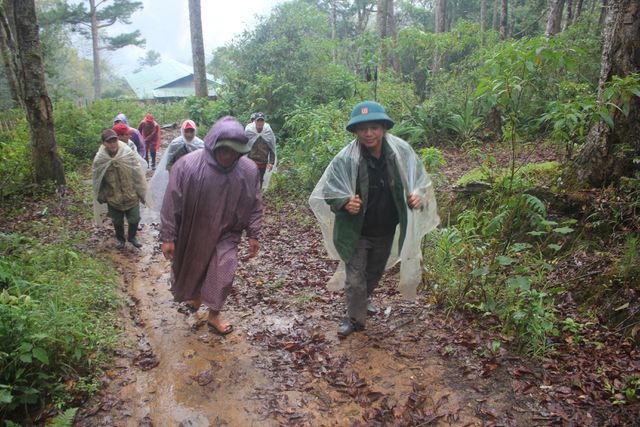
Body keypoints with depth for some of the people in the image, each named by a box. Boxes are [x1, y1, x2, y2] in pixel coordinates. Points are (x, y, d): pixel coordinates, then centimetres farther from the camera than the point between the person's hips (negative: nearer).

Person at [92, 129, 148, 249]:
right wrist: (102, 197, 7)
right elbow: (98, 181, -1)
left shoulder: (129, 154, -18)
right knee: (117, 221, 19)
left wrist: (141, 192, -3)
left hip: (131, 195, -1)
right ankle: (120, 238, 46)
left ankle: (132, 236, 41)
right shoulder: (99, 160, -15)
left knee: (134, 219, 11)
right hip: (113, 198, 1)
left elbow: (138, 175, -9)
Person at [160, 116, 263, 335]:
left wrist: (254, 235, -2)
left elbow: (255, 206, -4)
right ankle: (195, 294, 53)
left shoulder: (249, 170, -16)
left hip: (226, 234, 1)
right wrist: (168, 237, -12)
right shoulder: (187, 165, -23)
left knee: (222, 275, -1)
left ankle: (214, 315, 25)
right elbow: (171, 203, -15)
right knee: (192, 269, 19)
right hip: (193, 233, 0)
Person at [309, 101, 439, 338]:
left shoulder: (401, 151, -14)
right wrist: (345, 202, -30)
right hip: (356, 231, -4)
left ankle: (363, 299, 55)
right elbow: (328, 190, -11)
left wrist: (418, 196, -20)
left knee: (375, 272, 26)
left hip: (386, 231, 4)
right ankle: (355, 317, 26)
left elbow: (420, 181, 1)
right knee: (355, 278, 1)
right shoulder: (346, 158, -22)